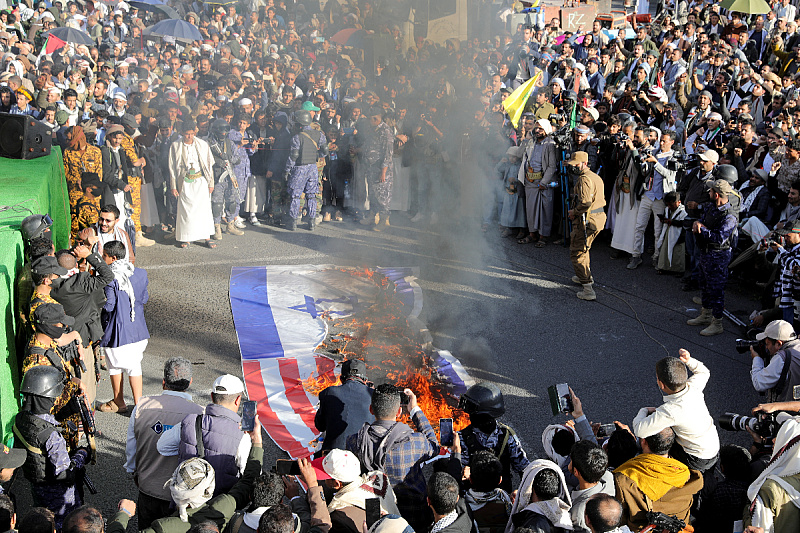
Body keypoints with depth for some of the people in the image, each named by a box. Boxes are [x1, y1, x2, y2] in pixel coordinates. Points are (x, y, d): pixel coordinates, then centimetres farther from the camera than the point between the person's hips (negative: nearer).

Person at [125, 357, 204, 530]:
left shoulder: (142, 405, -9)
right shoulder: (198, 414, -21)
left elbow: (130, 446, 5)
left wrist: (134, 473, 23)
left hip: (147, 489, 3)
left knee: (146, 529, 23)